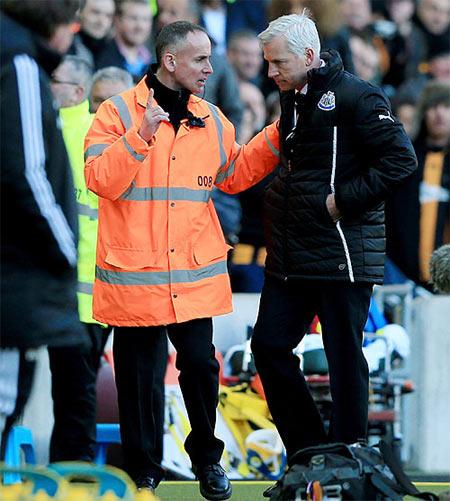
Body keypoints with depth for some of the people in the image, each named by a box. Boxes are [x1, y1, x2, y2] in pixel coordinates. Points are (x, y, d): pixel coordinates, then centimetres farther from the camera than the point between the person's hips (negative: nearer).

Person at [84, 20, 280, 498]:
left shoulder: (210, 119, 9)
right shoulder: (119, 112, -7)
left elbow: (234, 173, 18)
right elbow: (99, 180, -15)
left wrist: (275, 136, 8)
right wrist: (140, 136, -27)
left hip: (195, 275, 3)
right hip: (134, 275, -3)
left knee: (200, 365, 3)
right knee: (137, 376, 6)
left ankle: (206, 457, 22)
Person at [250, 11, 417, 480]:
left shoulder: (355, 97, -13)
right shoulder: (292, 99, 13)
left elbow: (400, 157, -18)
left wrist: (345, 199, -18)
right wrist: (281, 201, 12)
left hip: (343, 253, -9)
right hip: (291, 255, 9)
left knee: (345, 359, -1)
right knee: (269, 345, 7)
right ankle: (308, 450, 19)